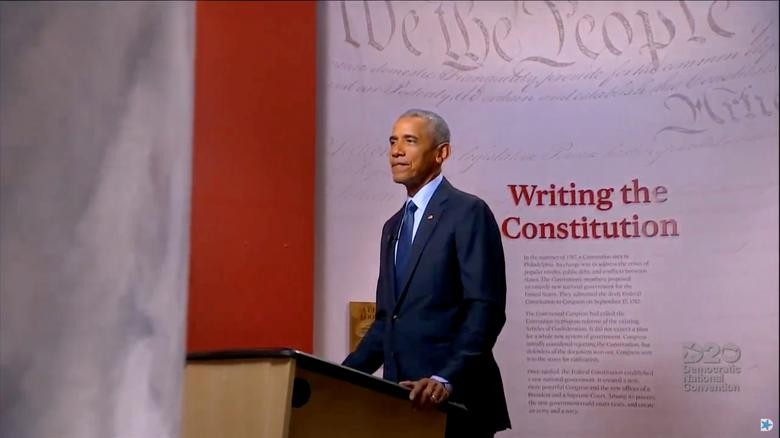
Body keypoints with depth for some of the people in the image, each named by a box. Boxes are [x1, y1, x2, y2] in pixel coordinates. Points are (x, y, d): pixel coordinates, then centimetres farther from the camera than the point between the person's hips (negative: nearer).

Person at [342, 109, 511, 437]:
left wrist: (446, 380, -25)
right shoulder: (393, 226, 17)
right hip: (405, 396, 7)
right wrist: (345, 373, 6)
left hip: (454, 398, -7)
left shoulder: (468, 211, -7)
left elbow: (485, 311, -16)